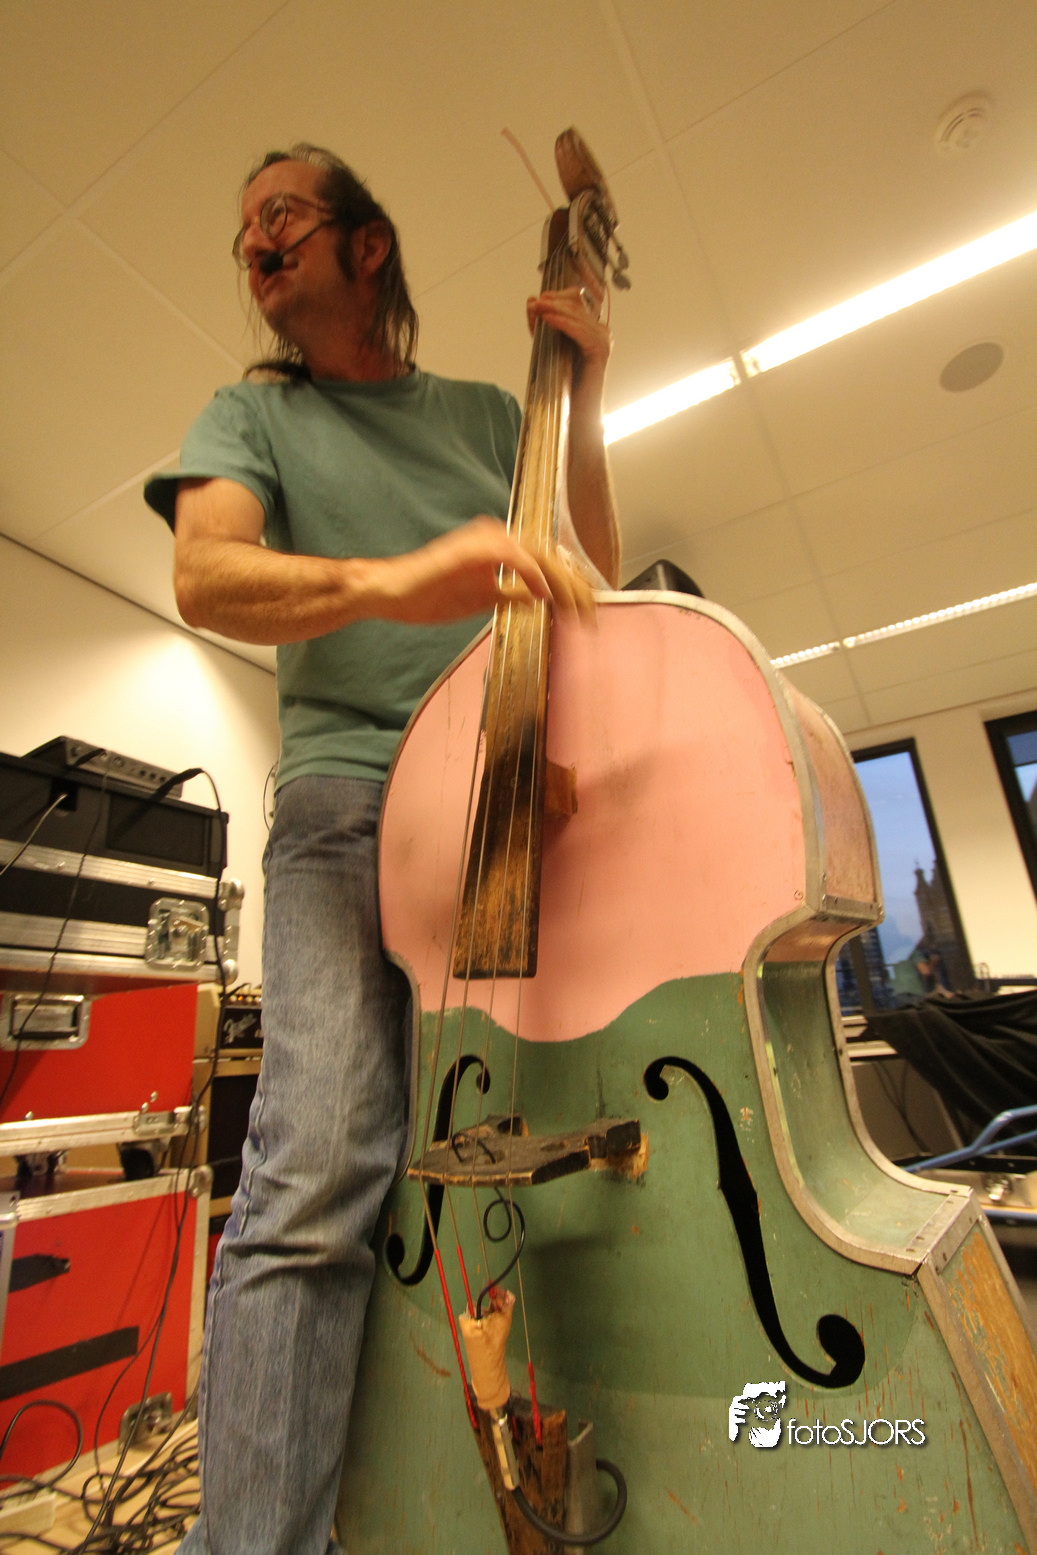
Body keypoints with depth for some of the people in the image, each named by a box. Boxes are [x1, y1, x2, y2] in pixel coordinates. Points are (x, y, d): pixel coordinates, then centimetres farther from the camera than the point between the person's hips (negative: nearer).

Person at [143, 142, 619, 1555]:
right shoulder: (252, 417, 19)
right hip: (351, 804, -1)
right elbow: (205, 573, -4)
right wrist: (390, 581, -22)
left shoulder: (484, 412, 26)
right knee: (318, 1176, -16)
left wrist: (586, 405, 14)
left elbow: (590, 581, 20)